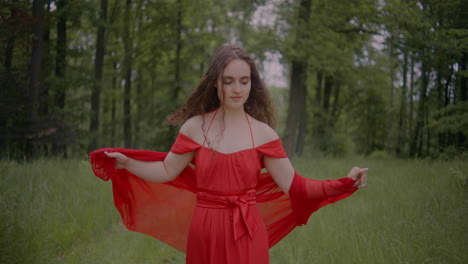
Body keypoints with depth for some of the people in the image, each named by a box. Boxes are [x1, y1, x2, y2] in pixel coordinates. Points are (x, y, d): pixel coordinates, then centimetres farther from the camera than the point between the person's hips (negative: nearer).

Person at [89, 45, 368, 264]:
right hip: (203, 232, 1)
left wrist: (346, 184, -10)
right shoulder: (195, 127, 0)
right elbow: (167, 172, 4)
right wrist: (125, 162, -7)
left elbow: (293, 185, -3)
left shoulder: (263, 134, -2)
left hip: (247, 235, -1)